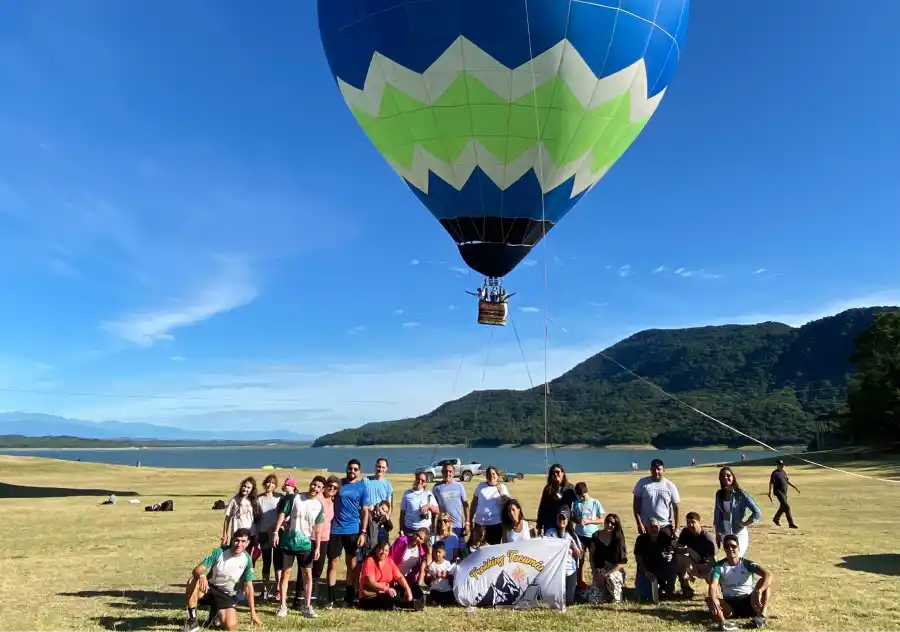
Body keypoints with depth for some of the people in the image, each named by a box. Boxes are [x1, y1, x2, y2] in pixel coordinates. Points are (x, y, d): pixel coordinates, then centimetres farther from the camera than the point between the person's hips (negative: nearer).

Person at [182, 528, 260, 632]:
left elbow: (248, 586, -1)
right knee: (193, 581, -35)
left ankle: (218, 613, 15)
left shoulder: (247, 560, -10)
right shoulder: (219, 552, -17)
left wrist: (253, 612, -1)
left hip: (226, 596, 2)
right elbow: (197, 570, -21)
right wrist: (202, 576, -47)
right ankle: (192, 621, -21)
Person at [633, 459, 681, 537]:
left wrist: (676, 529, -3)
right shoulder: (642, 483, -4)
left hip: (665, 526, 1)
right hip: (647, 526, 0)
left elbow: (675, 508, 1)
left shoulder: (670, 486, -1)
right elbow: (636, 504, -2)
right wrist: (639, 524, -9)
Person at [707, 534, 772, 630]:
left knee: (765, 581, -21)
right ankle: (723, 623, -54)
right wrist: (713, 599, -45)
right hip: (730, 605, 0)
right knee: (709, 600, -29)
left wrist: (758, 592, -43)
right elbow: (713, 585, -20)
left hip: (749, 602, 0)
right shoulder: (718, 566, -5)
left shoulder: (747, 564, -8)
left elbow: (768, 574, -25)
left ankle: (761, 615, -29)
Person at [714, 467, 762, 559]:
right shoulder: (719, 494, 2)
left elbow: (757, 512, -16)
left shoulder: (741, 494, -12)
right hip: (724, 534, 5)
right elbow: (717, 515, 9)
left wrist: (745, 523, -11)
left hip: (739, 533, -5)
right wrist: (717, 534, 9)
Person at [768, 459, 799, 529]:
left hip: (785, 492, 8)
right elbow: (771, 483, -12)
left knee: (783, 507, 18)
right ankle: (791, 523, -12)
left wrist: (795, 487, 15)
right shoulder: (774, 473, -11)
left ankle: (776, 519, 37)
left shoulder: (784, 472, 12)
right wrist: (770, 494, -16)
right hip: (779, 492, -8)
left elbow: (788, 481, 22)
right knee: (787, 507, -14)